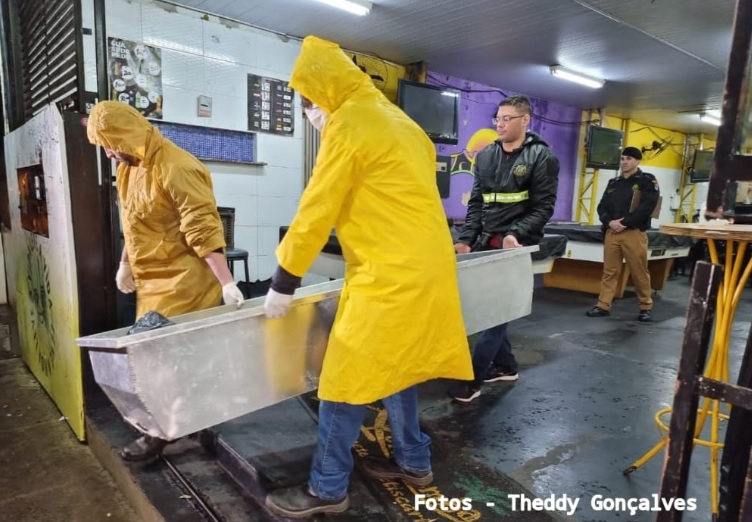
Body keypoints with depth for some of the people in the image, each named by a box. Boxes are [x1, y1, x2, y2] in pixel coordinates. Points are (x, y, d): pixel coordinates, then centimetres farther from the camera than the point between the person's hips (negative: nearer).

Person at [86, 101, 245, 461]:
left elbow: (203, 229, -25)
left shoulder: (176, 169, -20)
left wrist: (226, 283, -28)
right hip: (153, 280, 9)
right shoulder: (129, 167, 10)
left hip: (183, 281, -9)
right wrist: (126, 264, 19)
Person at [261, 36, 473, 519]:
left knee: (348, 381, 1)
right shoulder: (397, 119, 18)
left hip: (390, 275, -9)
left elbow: (316, 211, -11)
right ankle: (414, 462, 33)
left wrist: (284, 282, -4)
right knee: (394, 368, 20)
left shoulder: (347, 125, -9)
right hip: (423, 265, 10)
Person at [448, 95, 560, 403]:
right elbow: (476, 203, 11)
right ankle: (505, 365, 27)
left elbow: (543, 207, -7)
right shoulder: (485, 156, 12)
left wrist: (515, 235, -22)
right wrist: (466, 239, -2)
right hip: (485, 242, 6)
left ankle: (473, 377, 1)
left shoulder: (542, 157, -2)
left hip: (517, 245, -5)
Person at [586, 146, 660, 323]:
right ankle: (603, 306, 8)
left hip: (634, 232, -4)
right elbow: (602, 207, 12)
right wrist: (609, 222, -8)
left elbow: (647, 207, -9)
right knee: (609, 271, 5)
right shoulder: (613, 183, 18)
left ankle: (645, 308, 13)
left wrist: (625, 222, -15)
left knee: (640, 272, 0)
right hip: (611, 232, 4)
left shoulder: (647, 181, 3)